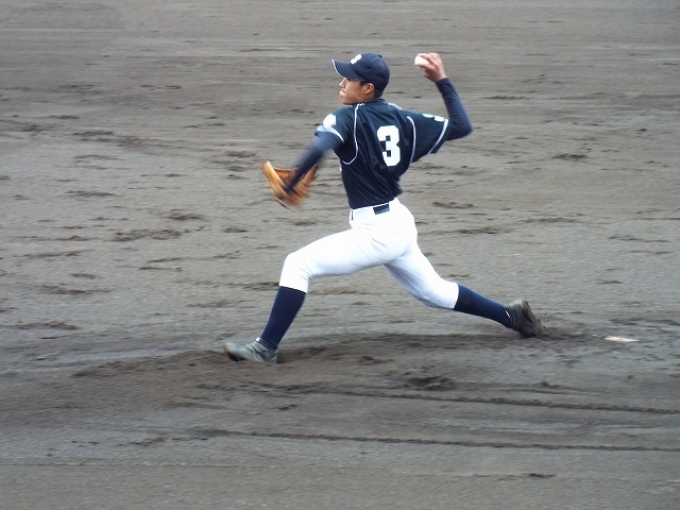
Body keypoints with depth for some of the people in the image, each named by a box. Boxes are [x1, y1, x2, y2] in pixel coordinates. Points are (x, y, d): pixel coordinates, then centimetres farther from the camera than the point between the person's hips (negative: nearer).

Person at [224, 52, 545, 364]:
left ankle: (266, 347, -13)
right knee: (433, 291, 28)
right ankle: (510, 316, 34)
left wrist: (290, 183, -28)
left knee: (297, 266, -8)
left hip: (373, 232, -8)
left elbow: (320, 147, -32)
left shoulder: (348, 118, -12)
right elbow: (461, 126, 8)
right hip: (400, 224, 8)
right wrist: (442, 82, 16)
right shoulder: (402, 119, 6)